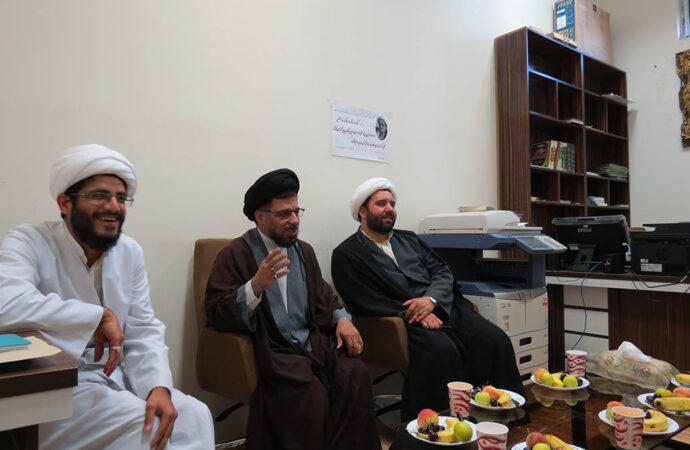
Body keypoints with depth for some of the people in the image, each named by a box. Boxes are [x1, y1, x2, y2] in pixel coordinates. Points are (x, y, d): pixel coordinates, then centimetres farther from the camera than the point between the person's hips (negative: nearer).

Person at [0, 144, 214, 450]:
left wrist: (158, 386, -17)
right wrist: (100, 315, -26)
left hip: (116, 379, 5)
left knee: (194, 416, -10)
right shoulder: (29, 242, -12)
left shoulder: (130, 252, 1)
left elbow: (143, 333, 0)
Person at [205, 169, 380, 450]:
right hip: (270, 351, -5)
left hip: (313, 341, 5)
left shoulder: (304, 250, 17)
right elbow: (217, 314, -9)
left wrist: (341, 318, 0)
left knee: (355, 375, -22)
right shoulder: (235, 255, -1)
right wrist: (256, 285, -26)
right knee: (310, 392, -32)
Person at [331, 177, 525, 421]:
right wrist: (414, 315, -17)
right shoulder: (346, 255, 3)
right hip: (403, 322, -5)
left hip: (443, 309, 6)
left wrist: (431, 299, -10)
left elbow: (442, 272, 12)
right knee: (442, 350, -33)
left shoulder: (409, 239, 21)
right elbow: (365, 302, -8)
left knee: (496, 340, -15)